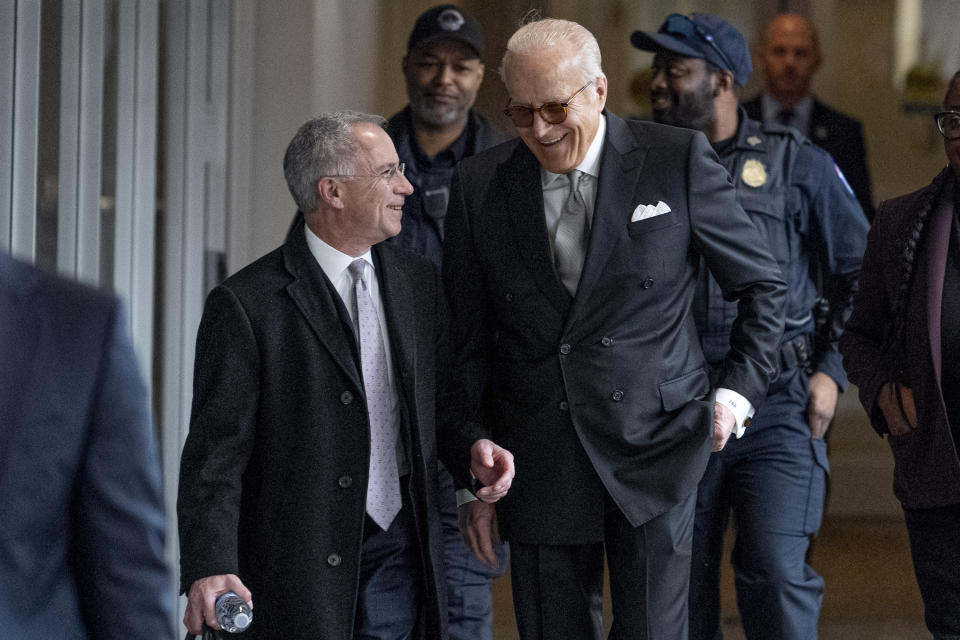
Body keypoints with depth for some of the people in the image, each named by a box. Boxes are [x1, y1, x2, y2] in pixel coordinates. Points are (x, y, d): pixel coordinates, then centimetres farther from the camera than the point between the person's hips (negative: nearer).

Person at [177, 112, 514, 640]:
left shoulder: (417, 282, 10)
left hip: (398, 556, 5)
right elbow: (217, 452, -11)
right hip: (296, 569, -5)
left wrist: (470, 451, 0)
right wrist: (209, 569, -23)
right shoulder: (246, 305, -9)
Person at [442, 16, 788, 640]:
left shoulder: (677, 161, -3)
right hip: (539, 464, 2)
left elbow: (764, 285, 9)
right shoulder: (479, 185, 3)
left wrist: (740, 388, -1)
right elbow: (468, 341, 9)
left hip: (653, 448, -2)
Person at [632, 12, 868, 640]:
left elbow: (860, 270, 8)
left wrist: (831, 369, 0)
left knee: (776, 573, -14)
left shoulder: (798, 164, 1)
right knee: (682, 587, 6)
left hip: (776, 406, -3)